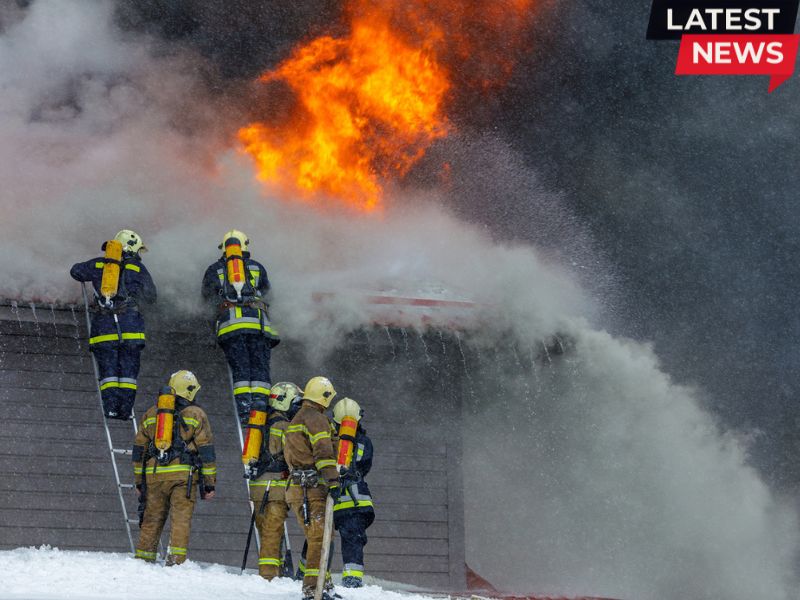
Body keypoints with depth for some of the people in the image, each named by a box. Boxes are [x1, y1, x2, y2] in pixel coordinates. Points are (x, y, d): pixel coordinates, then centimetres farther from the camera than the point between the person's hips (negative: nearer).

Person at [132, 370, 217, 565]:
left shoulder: (151, 414, 17)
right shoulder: (196, 414, 4)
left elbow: (139, 450, 18)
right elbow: (206, 451, 1)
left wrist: (139, 481, 24)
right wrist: (210, 484, 4)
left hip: (154, 476, 3)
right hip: (183, 475, -3)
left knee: (151, 520, 10)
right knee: (181, 520, -5)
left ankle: (142, 561, 12)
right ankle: (176, 562, -14)